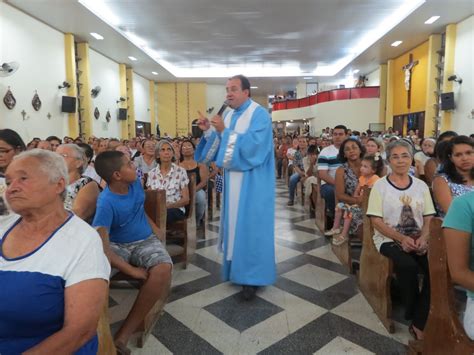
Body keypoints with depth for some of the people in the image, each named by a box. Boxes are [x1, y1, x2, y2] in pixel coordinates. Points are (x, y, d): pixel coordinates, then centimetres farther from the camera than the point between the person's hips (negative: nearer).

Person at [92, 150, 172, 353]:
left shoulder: (136, 183, -4)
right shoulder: (106, 203, -22)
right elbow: (102, 245, -27)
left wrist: (154, 228, 8)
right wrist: (131, 270, -30)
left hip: (144, 241, 4)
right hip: (117, 246, -3)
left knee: (162, 268, -30)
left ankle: (124, 335, -23)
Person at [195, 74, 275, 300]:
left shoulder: (259, 115, -11)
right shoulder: (229, 116, 13)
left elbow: (251, 146, -24)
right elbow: (219, 147, 12)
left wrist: (224, 131, -24)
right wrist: (209, 131, -4)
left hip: (252, 183, -8)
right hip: (233, 180, 8)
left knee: (250, 225, -4)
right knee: (235, 223, 13)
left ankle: (253, 276, 7)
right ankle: (239, 268, 27)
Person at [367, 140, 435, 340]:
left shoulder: (421, 186, 8)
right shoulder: (380, 185, -3)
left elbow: (429, 218, 7)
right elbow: (376, 221, -8)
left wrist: (423, 237, -14)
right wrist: (401, 238, -18)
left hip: (418, 240, 3)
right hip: (389, 240, -3)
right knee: (408, 266, -31)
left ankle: (419, 323, -9)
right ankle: (412, 314, -3)